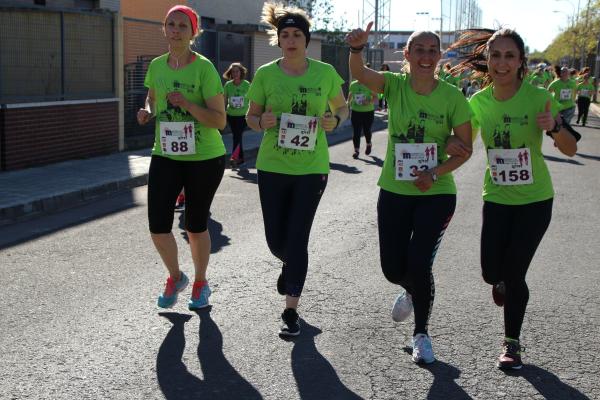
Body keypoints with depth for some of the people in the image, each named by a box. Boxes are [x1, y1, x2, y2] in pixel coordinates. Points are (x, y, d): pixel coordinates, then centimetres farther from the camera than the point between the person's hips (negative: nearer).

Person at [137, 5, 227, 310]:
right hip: (165, 156, 4)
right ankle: (175, 277, 26)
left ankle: (200, 283, 34)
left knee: (195, 226, 9)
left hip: (205, 159, -3)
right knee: (158, 227, -3)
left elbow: (220, 120, -15)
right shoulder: (156, 66, 1)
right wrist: (148, 112, -1)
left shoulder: (204, 68, -14)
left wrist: (188, 105, -28)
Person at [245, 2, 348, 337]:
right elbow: (251, 116, 7)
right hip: (272, 167, 1)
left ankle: (291, 311, 9)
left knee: (298, 239, -3)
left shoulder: (325, 73, -3)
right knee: (276, 239, 8)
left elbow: (343, 108, 11)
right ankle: (290, 265, 46)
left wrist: (335, 121, -12)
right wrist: (262, 122, -16)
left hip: (312, 168, -1)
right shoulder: (265, 74, -3)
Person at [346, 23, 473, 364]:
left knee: (419, 264, -10)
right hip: (394, 191, 2)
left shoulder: (452, 96, -8)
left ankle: (422, 334, 17)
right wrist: (357, 48, -46)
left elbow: (465, 148, -5)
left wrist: (435, 173, -20)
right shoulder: (395, 85, -5)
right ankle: (412, 291, 45)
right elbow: (359, 74, -24)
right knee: (393, 268, 5)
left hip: (437, 193, -2)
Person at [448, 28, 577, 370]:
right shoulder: (478, 101, -6)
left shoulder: (538, 98, -16)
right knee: (492, 273, 1)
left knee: (514, 274, -2)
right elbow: (464, 142, 11)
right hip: (497, 198, 3)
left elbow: (570, 149, -12)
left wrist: (554, 127, -33)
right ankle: (503, 282, 41)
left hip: (534, 200, -3)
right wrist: (451, 145, -13)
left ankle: (512, 343, 20)